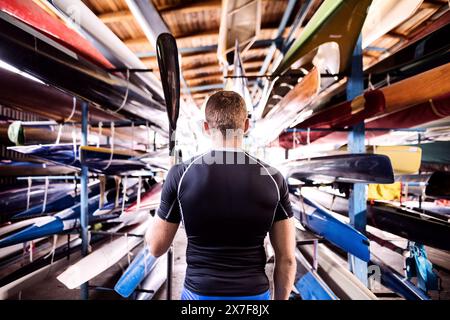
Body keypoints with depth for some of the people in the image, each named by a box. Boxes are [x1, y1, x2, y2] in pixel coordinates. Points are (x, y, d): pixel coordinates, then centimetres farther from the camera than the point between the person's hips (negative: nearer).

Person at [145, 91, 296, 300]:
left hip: (199, 293, 0)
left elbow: (156, 247, -4)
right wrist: (280, 299, 10)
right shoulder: (272, 178, -11)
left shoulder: (181, 174, -15)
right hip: (254, 295, 1)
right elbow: (287, 259, -6)